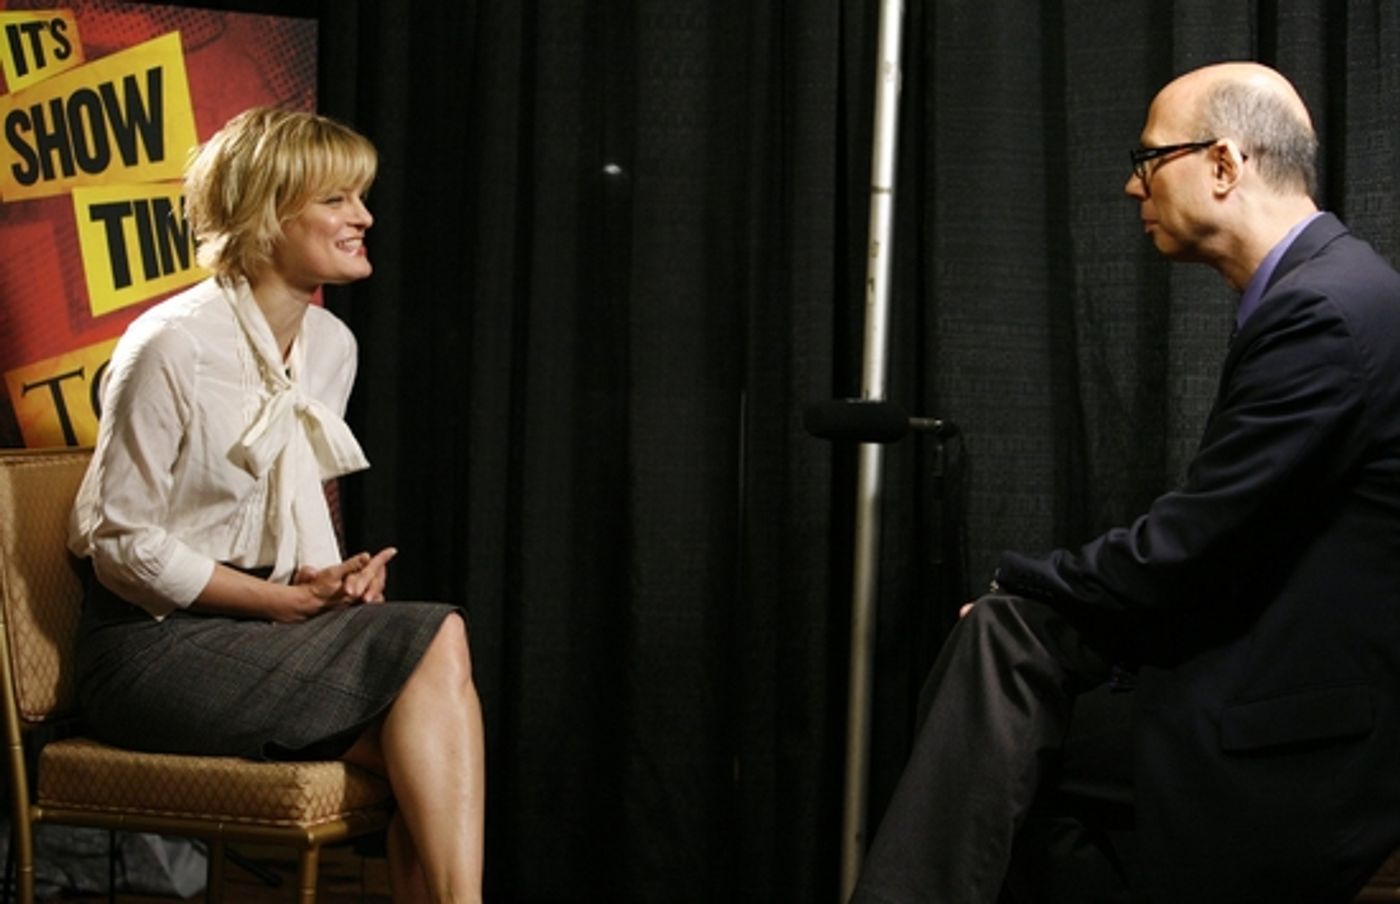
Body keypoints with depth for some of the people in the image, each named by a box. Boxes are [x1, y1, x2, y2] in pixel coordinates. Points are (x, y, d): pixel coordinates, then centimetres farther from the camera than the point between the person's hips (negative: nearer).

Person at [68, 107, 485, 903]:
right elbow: (122, 542, -14)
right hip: (155, 649, -7)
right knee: (435, 639, -26)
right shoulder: (173, 346, -14)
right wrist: (289, 600, -16)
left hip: (266, 632, 7)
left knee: (421, 741, -25)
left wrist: (345, 577, -2)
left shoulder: (332, 344, 10)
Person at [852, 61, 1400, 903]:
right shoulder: (1324, 289, 13)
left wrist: (1012, 588, -5)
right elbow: (1211, 532, 12)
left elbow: (1185, 548, -20)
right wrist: (1017, 602, 2)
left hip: (1303, 745, -9)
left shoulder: (1325, 310, -19)